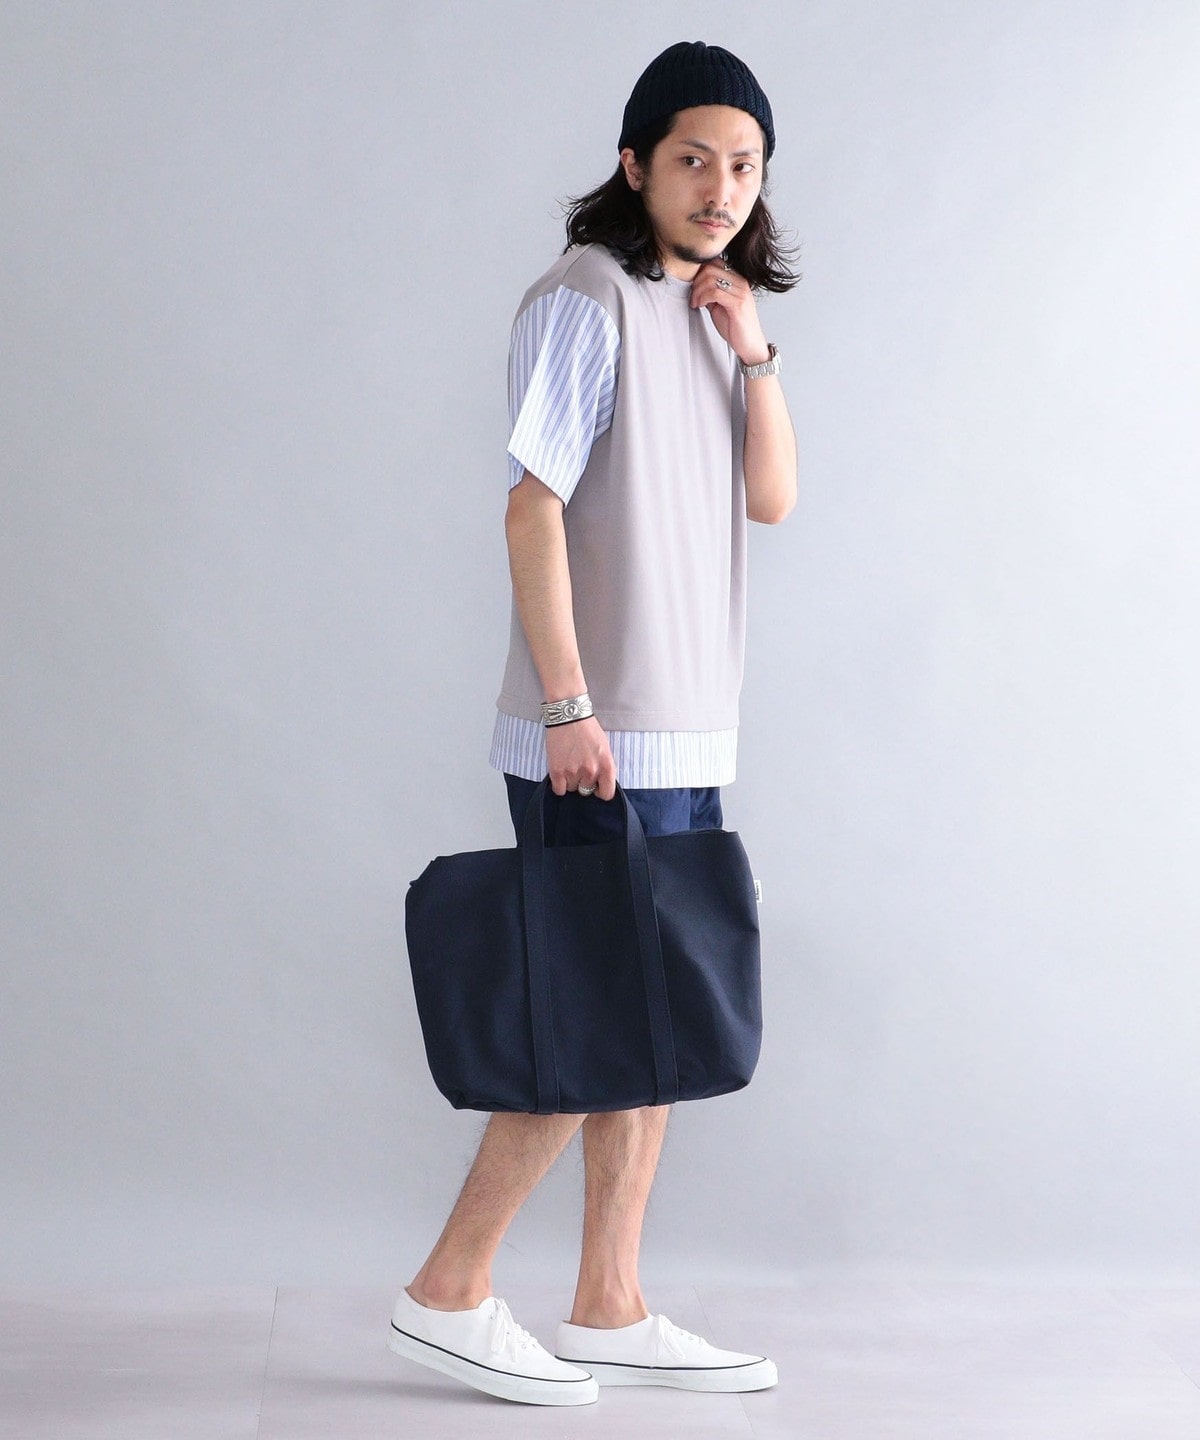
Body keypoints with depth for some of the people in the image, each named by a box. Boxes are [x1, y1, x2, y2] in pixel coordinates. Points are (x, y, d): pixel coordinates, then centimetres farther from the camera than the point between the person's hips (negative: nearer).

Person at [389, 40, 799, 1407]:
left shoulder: (711, 312, 17)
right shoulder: (588, 297, -8)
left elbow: (771, 499, 11)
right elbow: (534, 504, -14)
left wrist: (751, 350, 0)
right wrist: (569, 705, -19)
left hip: (688, 733, 8)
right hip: (598, 735, -8)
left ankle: (609, 1312, 18)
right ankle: (449, 1293, 6)